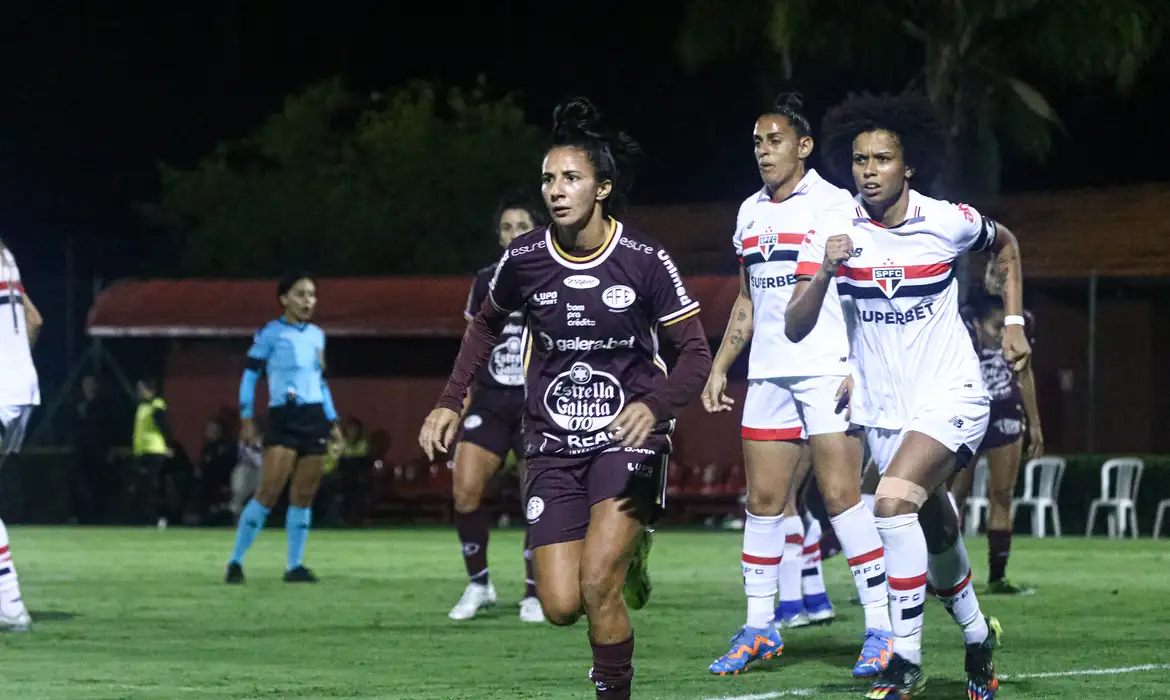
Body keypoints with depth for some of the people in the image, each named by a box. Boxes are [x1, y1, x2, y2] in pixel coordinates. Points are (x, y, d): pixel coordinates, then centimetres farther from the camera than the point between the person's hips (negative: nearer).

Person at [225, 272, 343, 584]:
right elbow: (250, 374, -2)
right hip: (283, 418, -6)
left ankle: (295, 566, 7)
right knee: (268, 491, -14)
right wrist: (246, 418, -10)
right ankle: (236, 562, -10)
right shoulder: (270, 333, -2)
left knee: (304, 496, 2)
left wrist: (332, 422, 19)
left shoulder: (317, 335, 16)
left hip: (315, 419, 6)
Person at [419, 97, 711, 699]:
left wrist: (655, 406, -27)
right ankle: (626, 554, 30)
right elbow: (486, 325, 17)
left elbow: (695, 352, -8)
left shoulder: (644, 259, -12)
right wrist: (450, 402, 9)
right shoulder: (522, 259, -4)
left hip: (627, 439, -3)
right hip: (553, 445, 3)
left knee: (597, 584, -22)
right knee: (561, 606, -5)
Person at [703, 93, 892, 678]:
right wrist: (718, 367, 18)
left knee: (840, 494, -11)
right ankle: (760, 626, 11)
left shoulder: (834, 205, -4)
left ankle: (882, 626, -7)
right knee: (764, 499, 5)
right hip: (768, 373, 6)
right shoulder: (750, 212, 16)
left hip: (829, 368, -6)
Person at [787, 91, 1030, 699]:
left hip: (951, 396, -4)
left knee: (894, 500, -26)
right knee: (934, 535, 12)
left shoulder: (949, 222, -8)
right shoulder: (834, 232, -6)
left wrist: (1014, 322, 8)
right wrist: (825, 272, -29)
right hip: (882, 409, 4)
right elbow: (795, 328, -12)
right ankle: (978, 637, 40)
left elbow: (1004, 244, 15)